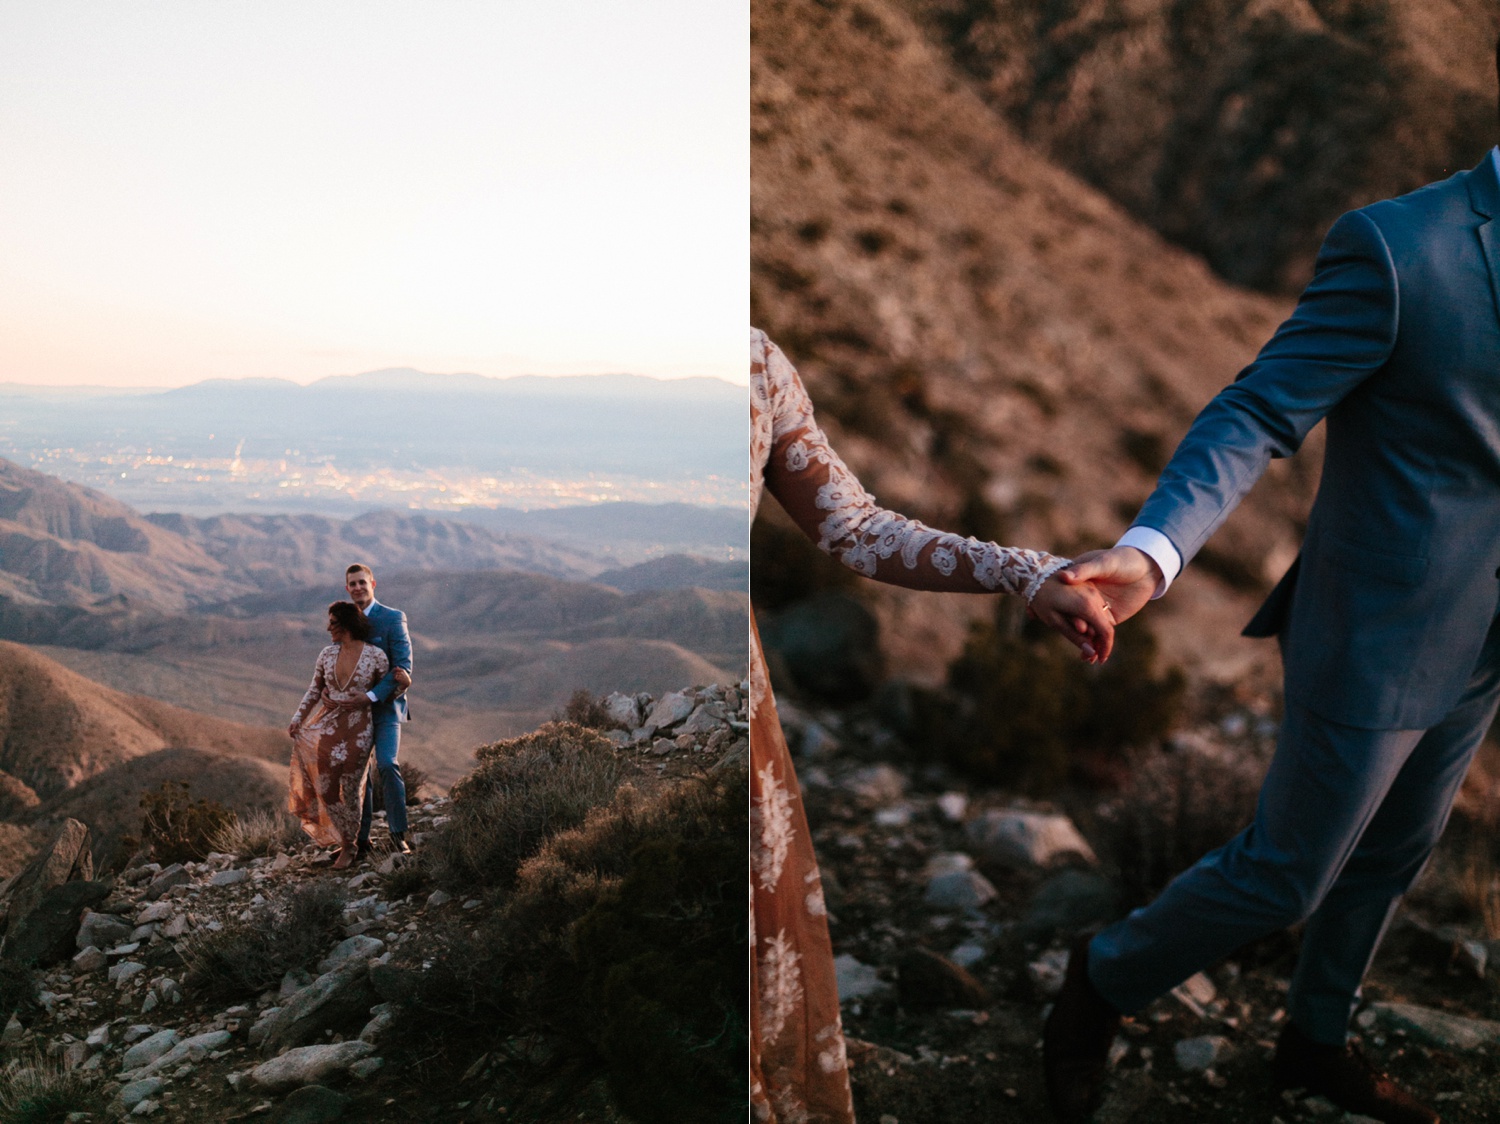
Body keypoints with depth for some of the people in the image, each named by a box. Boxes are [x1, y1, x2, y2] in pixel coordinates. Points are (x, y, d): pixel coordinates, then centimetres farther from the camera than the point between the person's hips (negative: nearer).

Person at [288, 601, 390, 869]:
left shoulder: (375, 655, -10)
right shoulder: (327, 654, 2)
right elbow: (314, 691, 10)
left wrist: (366, 699, -12)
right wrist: (297, 719, 1)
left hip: (357, 731, -4)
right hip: (327, 728, 4)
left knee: (350, 791, 2)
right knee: (326, 789, 4)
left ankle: (347, 846, 22)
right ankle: (345, 840, 25)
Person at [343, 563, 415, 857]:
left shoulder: (393, 618, -6)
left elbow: (403, 666, -13)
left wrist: (372, 696, -22)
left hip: (385, 706, -5)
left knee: (387, 765, -21)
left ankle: (398, 834, -11)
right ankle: (361, 838, 15)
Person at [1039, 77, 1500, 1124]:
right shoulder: (1396, 246, -22)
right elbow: (1258, 416, -25)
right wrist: (1150, 552, -40)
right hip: (1380, 637, -8)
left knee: (1395, 854, 23)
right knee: (1284, 876, 4)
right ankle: (1106, 980, 30)